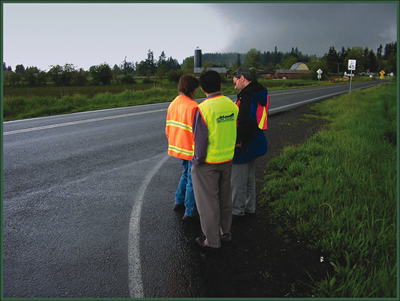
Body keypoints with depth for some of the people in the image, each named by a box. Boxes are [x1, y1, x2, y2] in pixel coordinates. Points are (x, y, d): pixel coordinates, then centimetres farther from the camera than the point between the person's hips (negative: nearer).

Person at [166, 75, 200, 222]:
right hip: (191, 149, -8)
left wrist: (173, 143, 22)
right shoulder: (193, 106, -21)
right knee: (192, 180, 4)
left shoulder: (173, 104, 4)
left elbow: (168, 128, 11)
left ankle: (179, 202, 37)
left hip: (178, 146, 8)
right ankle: (190, 213, 15)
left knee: (186, 174, 26)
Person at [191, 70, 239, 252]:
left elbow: (200, 140, -17)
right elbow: (234, 132, 3)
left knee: (208, 203, 8)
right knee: (225, 198, 21)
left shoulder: (202, 109, -20)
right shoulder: (232, 106, -4)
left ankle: (212, 242, 21)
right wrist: (229, 151, 15)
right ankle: (225, 232, 37)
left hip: (207, 163, -5)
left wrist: (197, 160, -4)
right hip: (227, 160, 6)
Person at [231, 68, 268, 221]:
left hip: (243, 145, -10)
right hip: (255, 144, 10)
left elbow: (244, 121, -29)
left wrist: (238, 140, -17)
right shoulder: (261, 92, 12)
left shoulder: (247, 95, -20)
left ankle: (237, 211, 15)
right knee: (250, 178, 20)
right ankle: (250, 208, 33)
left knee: (238, 180, 3)